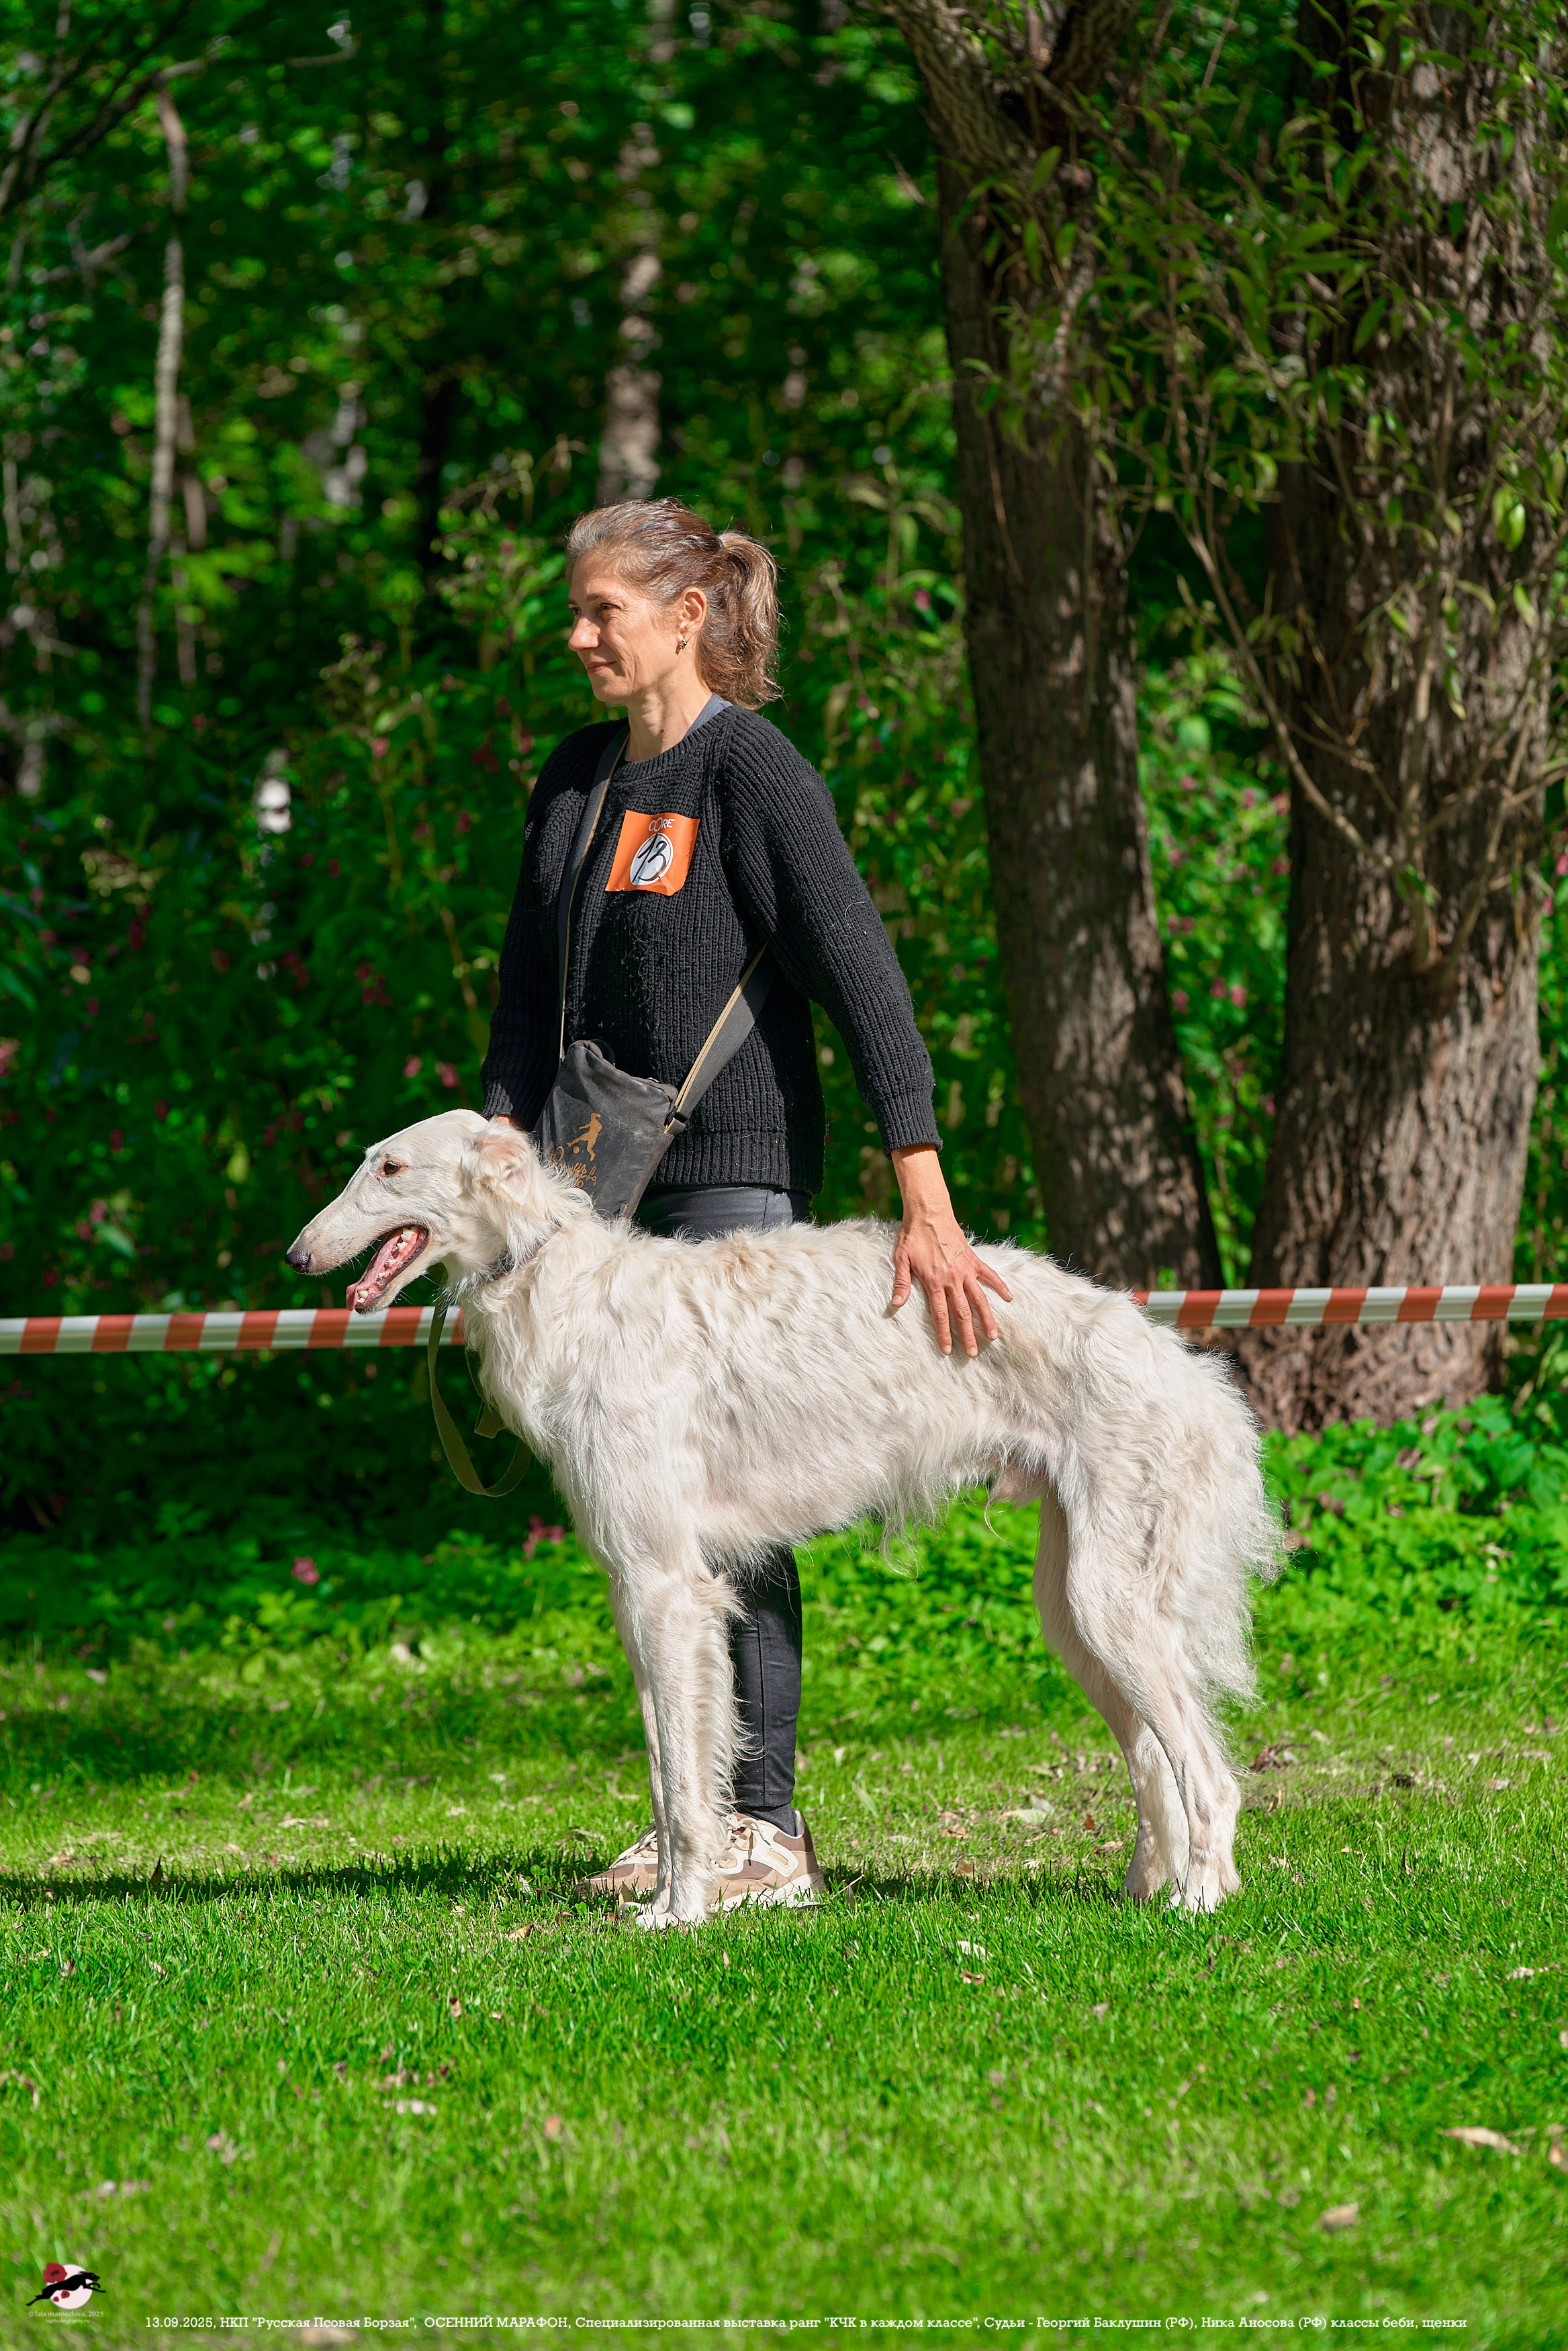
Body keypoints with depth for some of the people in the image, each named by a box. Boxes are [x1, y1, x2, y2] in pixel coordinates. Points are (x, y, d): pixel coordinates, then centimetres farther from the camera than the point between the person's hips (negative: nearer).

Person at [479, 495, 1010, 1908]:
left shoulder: (755, 774, -11)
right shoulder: (576, 780, 12)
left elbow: (867, 990, -17)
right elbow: (531, 1002, 16)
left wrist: (929, 1209, -24)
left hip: (738, 1169, -7)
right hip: (605, 1182, 7)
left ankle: (768, 1828, -7)